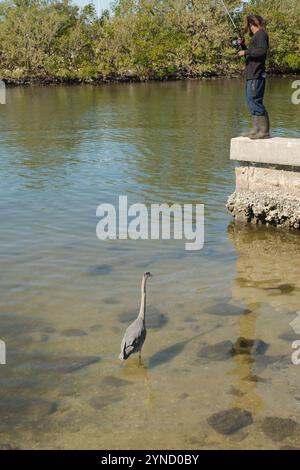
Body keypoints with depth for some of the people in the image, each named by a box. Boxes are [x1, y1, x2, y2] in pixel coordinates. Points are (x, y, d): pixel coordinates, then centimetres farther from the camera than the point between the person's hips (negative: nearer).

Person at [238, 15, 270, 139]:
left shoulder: (261, 34, -7)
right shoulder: (255, 36, 22)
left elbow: (263, 50, -22)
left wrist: (246, 52, -15)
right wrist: (243, 46, 15)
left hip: (257, 75, -10)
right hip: (251, 75, 10)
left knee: (255, 101, -12)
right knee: (251, 102, 11)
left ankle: (264, 131, -12)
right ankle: (256, 129, 15)